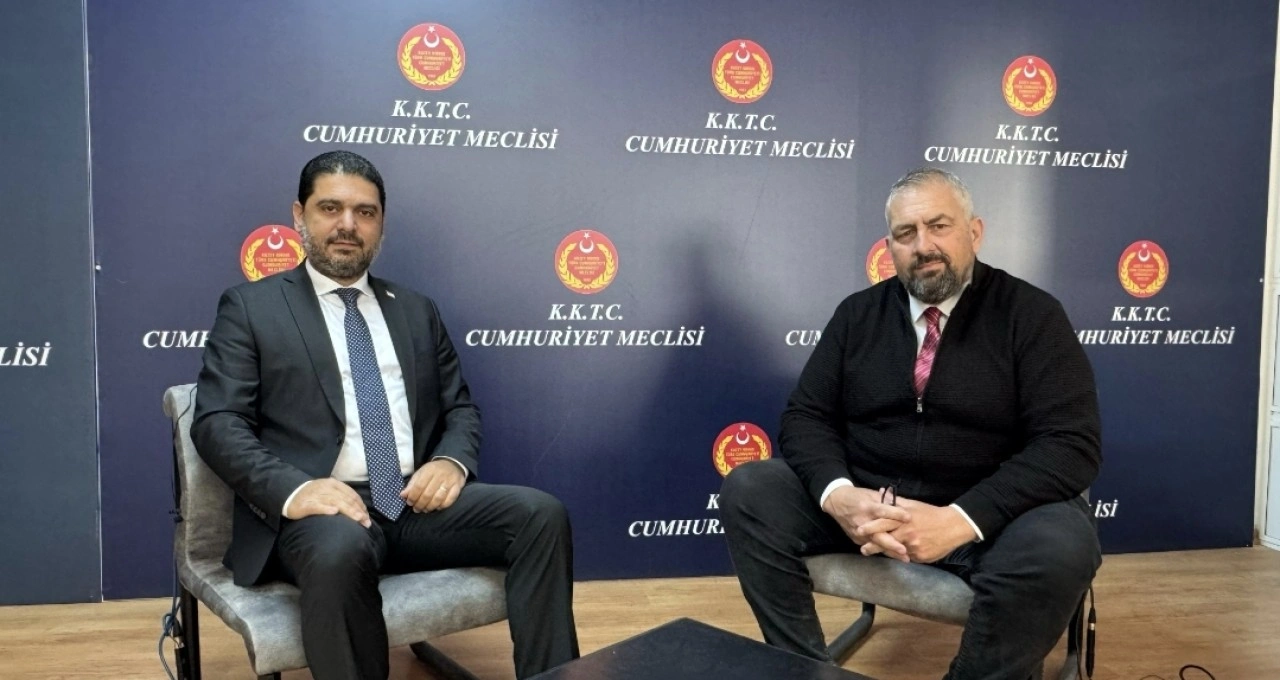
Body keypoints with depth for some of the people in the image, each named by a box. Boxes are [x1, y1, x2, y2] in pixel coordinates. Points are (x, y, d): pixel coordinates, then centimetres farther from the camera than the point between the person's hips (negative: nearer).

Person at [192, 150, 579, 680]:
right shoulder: (250, 307, 7)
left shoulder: (416, 311, 19)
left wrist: (452, 461, -6)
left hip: (419, 501, 4)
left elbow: (460, 407, 18)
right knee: (340, 550, -38)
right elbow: (218, 423, -2)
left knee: (541, 514, -20)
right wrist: (294, 489, -21)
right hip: (321, 509, -3)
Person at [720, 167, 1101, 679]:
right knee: (747, 492, -17)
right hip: (864, 502, 3)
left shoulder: (1030, 314, -3)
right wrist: (837, 494, -20)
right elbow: (806, 417, 4)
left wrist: (960, 520, -26)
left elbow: (1070, 445, -12)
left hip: (986, 513, -2)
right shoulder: (858, 313, 7)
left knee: (1059, 546, -34)